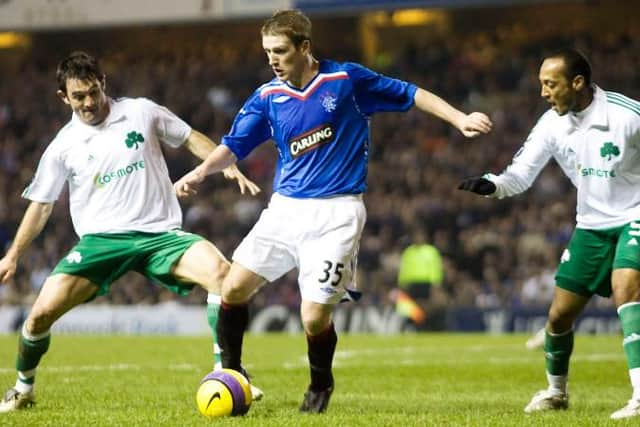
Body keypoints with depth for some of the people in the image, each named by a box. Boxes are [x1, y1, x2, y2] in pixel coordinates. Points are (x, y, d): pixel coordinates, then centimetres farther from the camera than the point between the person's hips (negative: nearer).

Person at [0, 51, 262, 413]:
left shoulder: (142, 112, 3)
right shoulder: (63, 146, 4)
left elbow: (191, 139, 14)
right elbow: (41, 205, 11)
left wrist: (227, 165, -1)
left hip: (160, 233, 0)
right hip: (101, 240, 0)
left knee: (220, 270, -28)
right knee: (43, 311, -16)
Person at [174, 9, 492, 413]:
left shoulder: (346, 79, -5)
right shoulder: (267, 97, 4)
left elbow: (410, 94, 3)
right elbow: (233, 146, 3)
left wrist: (460, 118, -6)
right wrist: (201, 171, -17)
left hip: (336, 213, -4)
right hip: (285, 208, 4)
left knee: (315, 318, -11)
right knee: (233, 289, -5)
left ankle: (320, 384, 19)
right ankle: (229, 372, 18)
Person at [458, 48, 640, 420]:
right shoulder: (553, 124, -4)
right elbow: (521, 174, -4)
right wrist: (491, 185, -25)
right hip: (591, 225, 6)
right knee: (560, 315, 7)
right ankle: (557, 391, 34)